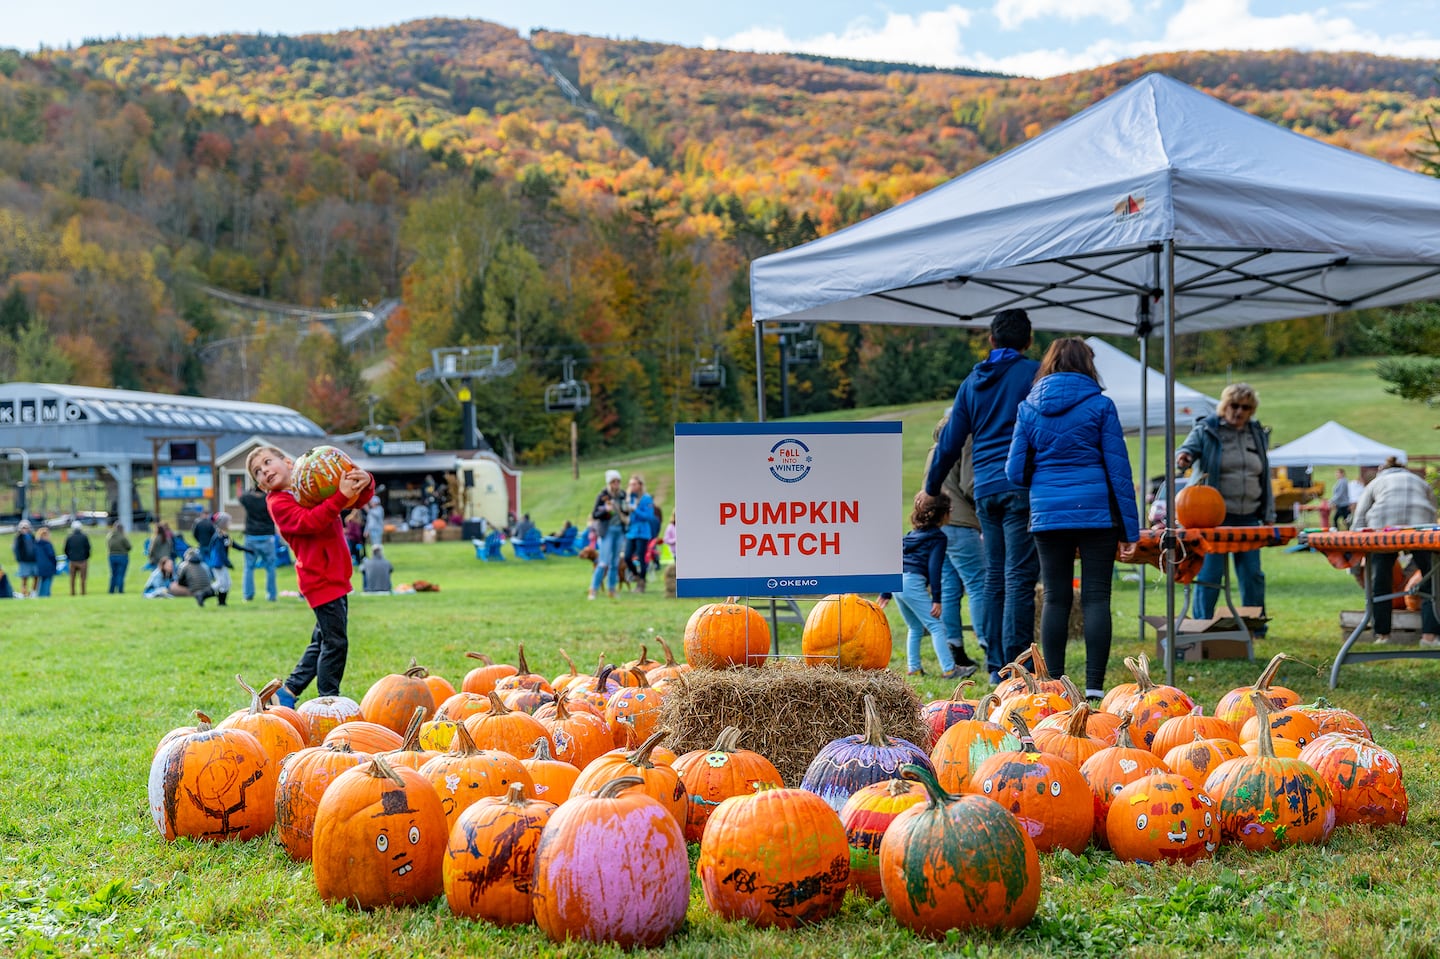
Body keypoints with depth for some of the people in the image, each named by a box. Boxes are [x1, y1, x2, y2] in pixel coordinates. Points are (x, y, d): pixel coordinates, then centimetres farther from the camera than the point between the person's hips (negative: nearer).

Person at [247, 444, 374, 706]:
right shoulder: (278, 503, -8)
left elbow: (360, 499, 8)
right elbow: (310, 521, -26)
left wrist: (364, 482, -14)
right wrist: (340, 496, -33)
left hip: (336, 577, 8)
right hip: (320, 579, -8)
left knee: (322, 641, 17)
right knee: (335, 641, -8)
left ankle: (288, 692, 27)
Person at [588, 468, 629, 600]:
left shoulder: (622, 495, 5)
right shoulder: (602, 496, -9)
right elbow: (594, 515, -8)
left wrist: (625, 512, -4)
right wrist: (606, 509, -24)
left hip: (619, 531, 5)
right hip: (607, 531, -5)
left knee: (615, 563, 8)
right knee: (604, 563, -10)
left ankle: (612, 590, 15)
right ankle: (593, 590, -5)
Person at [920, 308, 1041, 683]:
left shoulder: (972, 381, 15)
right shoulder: (1034, 373, -1)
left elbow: (949, 443, 18)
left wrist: (931, 488, 29)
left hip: (985, 490, 5)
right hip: (1021, 487, -5)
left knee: (994, 578, 10)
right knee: (1019, 578, -7)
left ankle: (996, 666, 12)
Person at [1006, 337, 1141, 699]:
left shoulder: (1028, 408, 6)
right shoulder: (1100, 405, -1)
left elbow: (1015, 471, 6)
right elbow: (1118, 468, -2)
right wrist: (1129, 527, 1)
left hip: (1048, 516, 2)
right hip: (1096, 515, -2)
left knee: (1056, 600, 8)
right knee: (1096, 598, 1)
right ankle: (1094, 687, -2)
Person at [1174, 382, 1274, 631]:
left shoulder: (1258, 434, 14)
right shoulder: (1206, 430, 1)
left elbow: (1265, 478, 18)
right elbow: (1188, 449, -14)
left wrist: (1269, 515, 15)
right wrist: (1183, 458, -40)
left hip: (1248, 517, 4)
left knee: (1252, 574, 5)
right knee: (1209, 574, -5)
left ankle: (1254, 627, 18)